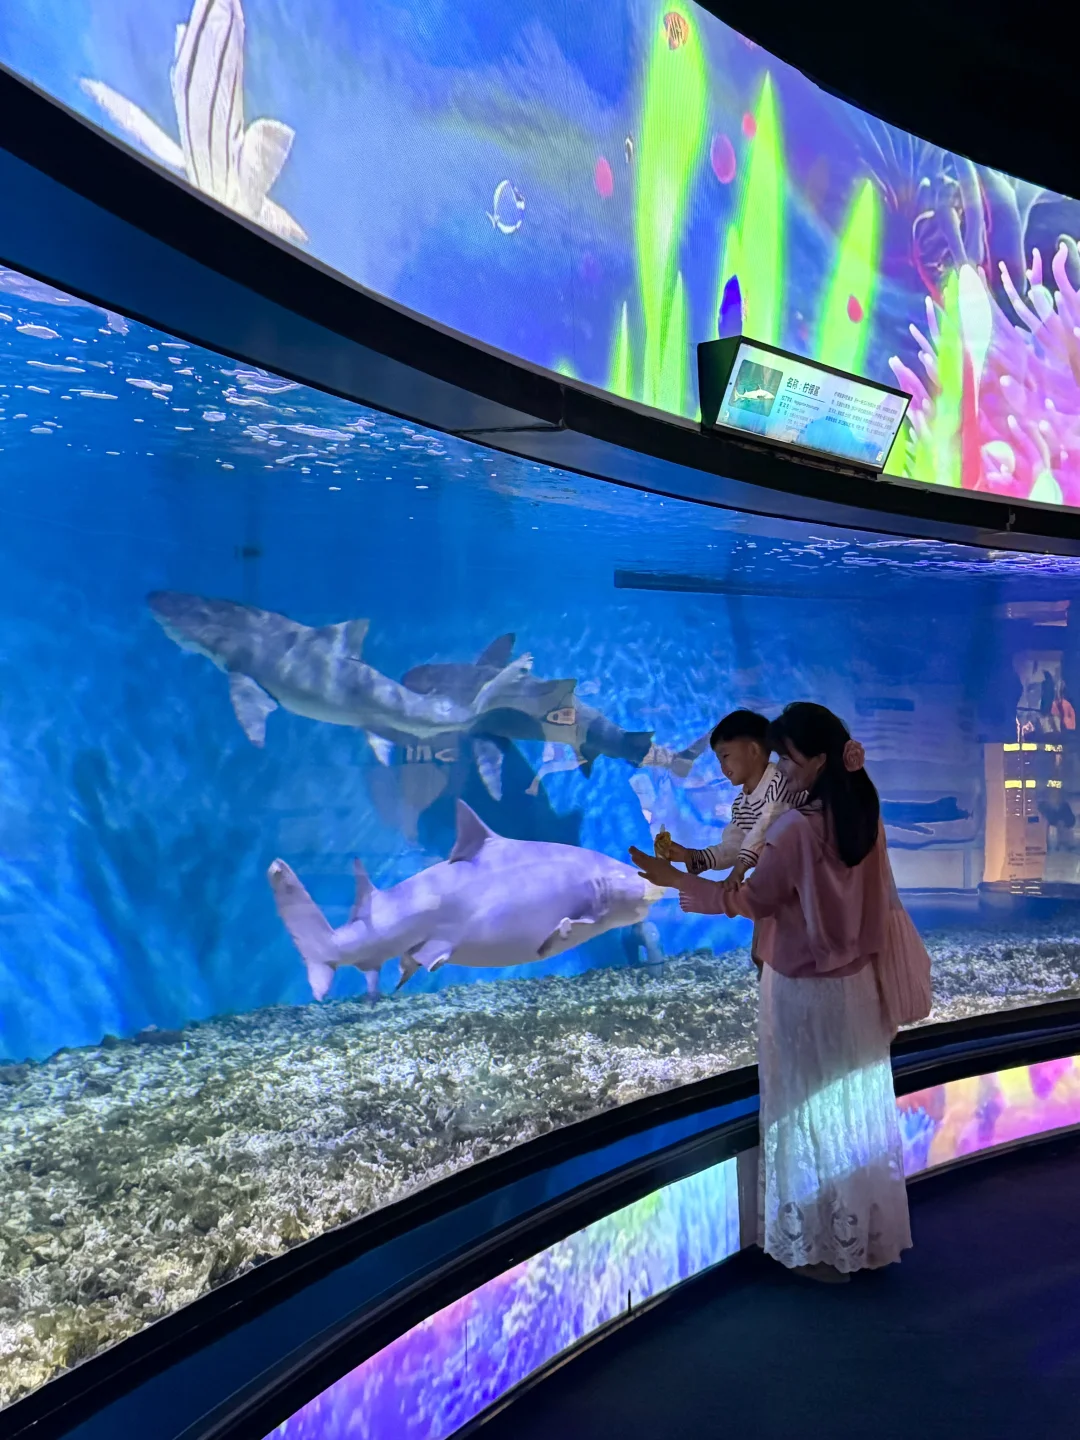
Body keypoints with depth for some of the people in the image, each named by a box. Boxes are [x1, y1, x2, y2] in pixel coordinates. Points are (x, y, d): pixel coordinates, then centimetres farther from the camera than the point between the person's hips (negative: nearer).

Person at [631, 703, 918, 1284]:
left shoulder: (795, 829, -24)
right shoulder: (865, 816, -3)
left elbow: (753, 901, -13)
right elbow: (879, 901, 7)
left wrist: (678, 880, -8)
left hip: (804, 993, -7)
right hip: (858, 985, 7)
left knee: (811, 1117, 9)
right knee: (860, 1111, 18)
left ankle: (825, 1248, 22)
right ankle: (870, 1234, 32)